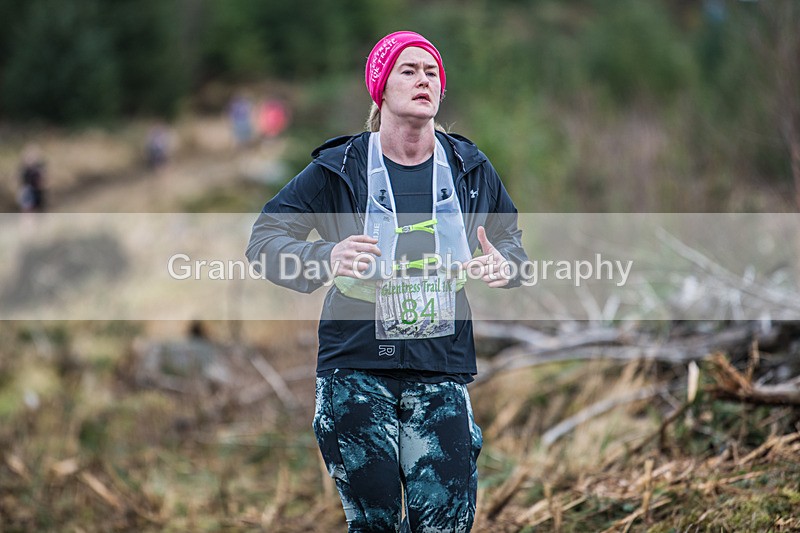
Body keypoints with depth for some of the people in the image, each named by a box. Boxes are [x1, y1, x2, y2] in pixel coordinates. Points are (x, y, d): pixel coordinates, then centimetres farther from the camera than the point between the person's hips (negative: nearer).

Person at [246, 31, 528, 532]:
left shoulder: (470, 169, 6)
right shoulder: (338, 169, -3)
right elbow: (264, 239, -1)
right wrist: (324, 259, -21)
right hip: (357, 370, -2)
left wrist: (504, 263, -4)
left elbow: (510, 238, 21)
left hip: (441, 373, 2)